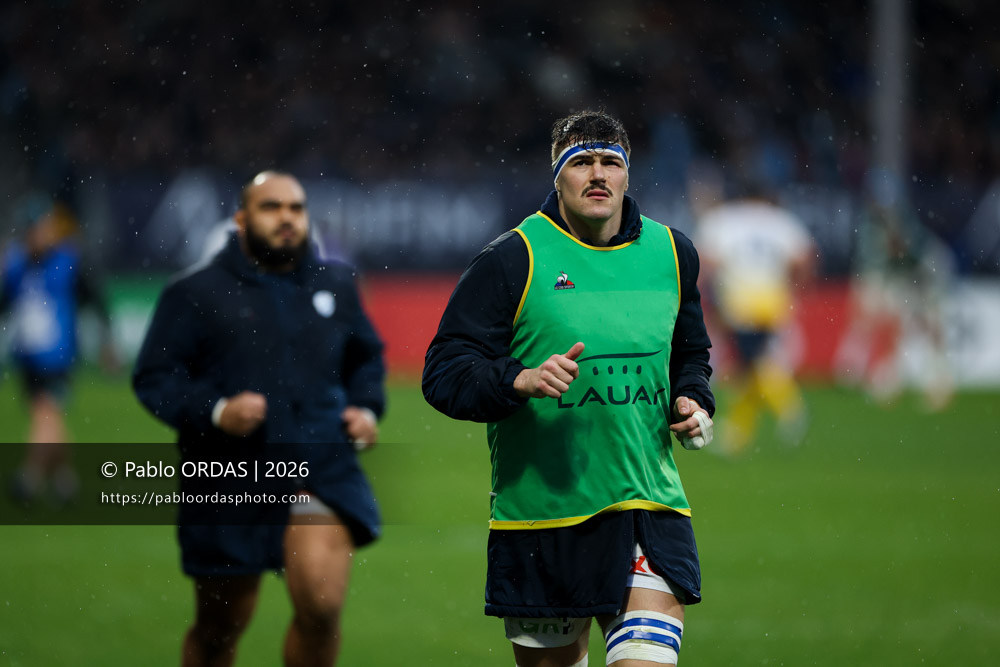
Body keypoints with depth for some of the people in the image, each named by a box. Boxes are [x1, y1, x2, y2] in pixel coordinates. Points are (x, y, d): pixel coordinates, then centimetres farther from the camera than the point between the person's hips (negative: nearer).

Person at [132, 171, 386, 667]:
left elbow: (367, 357, 28)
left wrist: (366, 409, 8)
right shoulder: (196, 293, -1)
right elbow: (153, 378, -2)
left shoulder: (336, 284, 12)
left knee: (321, 608, -20)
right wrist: (216, 411, -18)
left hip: (323, 473, 2)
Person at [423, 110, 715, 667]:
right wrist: (521, 381, -24)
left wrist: (694, 402, 7)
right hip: (540, 512, -2)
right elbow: (444, 374, -7)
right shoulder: (511, 260, -5)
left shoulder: (671, 253, 10)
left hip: (650, 504, 2)